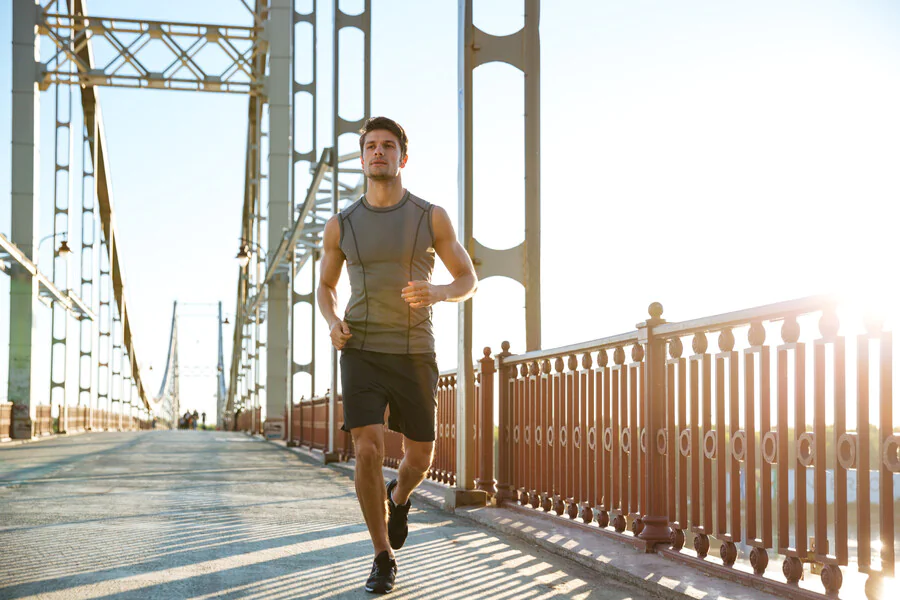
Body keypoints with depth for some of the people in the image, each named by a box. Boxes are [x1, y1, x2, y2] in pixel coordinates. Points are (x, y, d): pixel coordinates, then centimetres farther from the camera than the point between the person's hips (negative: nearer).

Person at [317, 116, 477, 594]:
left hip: (414, 355, 0)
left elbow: (468, 281, 4)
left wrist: (437, 293, -20)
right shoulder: (341, 225, 3)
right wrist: (332, 324, -6)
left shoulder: (431, 217, -1)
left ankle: (399, 497, 45)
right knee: (368, 452, -15)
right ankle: (383, 559, 2)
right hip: (361, 354, 0)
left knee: (419, 458, 6)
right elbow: (325, 287, 18)